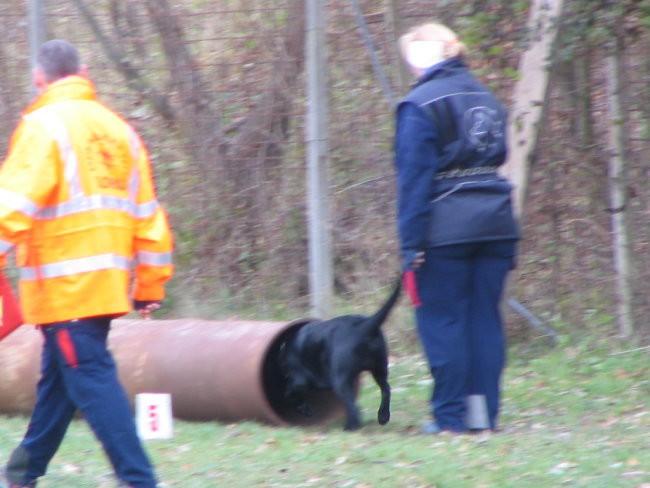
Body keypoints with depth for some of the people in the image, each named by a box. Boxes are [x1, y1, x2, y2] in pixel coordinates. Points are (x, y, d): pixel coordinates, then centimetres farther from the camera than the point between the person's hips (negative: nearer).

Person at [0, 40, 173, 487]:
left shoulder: (43, 126, -8)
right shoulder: (117, 130, 13)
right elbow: (147, 213, 17)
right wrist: (150, 286, 22)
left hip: (64, 285, -7)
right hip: (108, 280, 8)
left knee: (91, 380, -8)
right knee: (56, 379, 18)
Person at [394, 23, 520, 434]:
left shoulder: (420, 105, -6)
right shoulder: (486, 99, 16)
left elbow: (414, 179, -10)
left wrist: (412, 246, -10)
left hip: (446, 227, -6)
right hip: (497, 223, 6)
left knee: (442, 321, 1)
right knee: (485, 319, 9)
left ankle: (451, 415, 1)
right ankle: (486, 413, 9)